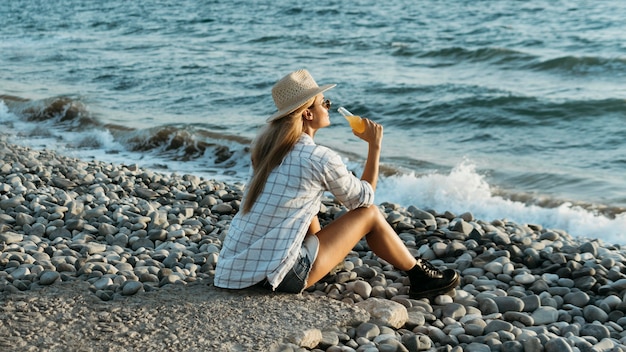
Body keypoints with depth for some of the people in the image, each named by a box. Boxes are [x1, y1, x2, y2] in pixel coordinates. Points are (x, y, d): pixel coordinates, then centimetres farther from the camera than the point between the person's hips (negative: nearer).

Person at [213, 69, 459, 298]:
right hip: (276, 275, -7)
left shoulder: (266, 145, 7)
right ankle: (419, 277, 21)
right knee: (369, 214, 5)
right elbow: (364, 199, 4)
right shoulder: (322, 159, -13)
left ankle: (326, 258, 42)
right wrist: (375, 146, 9)